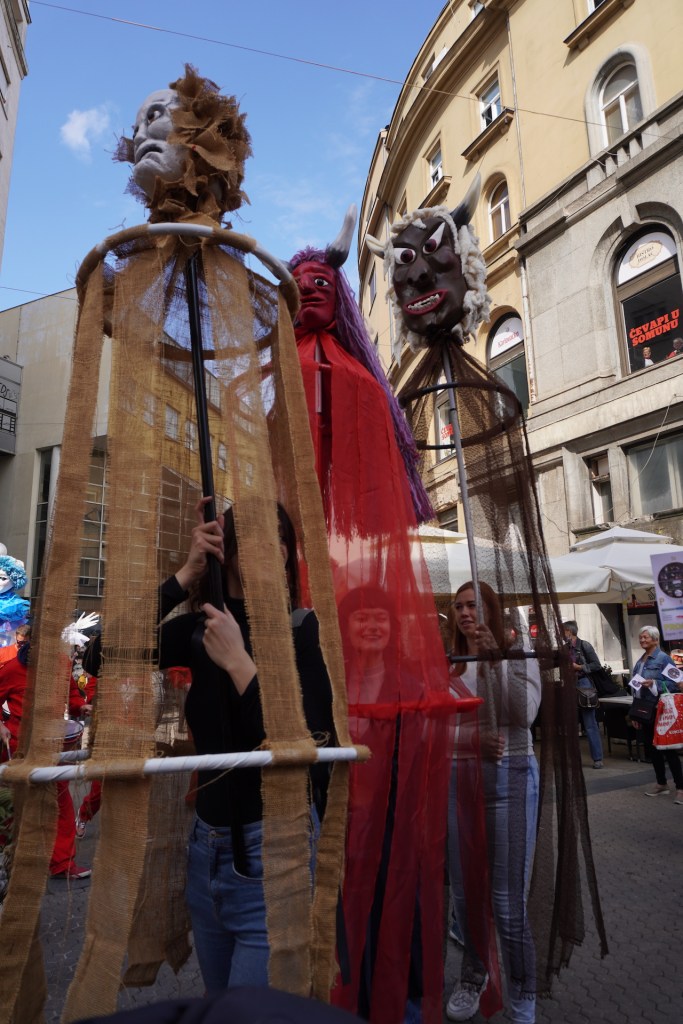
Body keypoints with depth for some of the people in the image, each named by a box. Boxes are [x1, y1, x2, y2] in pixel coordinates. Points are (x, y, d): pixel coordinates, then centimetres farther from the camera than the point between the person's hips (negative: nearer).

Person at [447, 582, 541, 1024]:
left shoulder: (518, 657, -1)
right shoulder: (447, 665, 4)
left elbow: (525, 714, -15)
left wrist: (495, 658, -20)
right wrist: (470, 741, -14)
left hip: (509, 777, -3)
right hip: (458, 778, 3)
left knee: (508, 900, 1)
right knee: (464, 892, 13)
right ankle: (473, 976, 37)